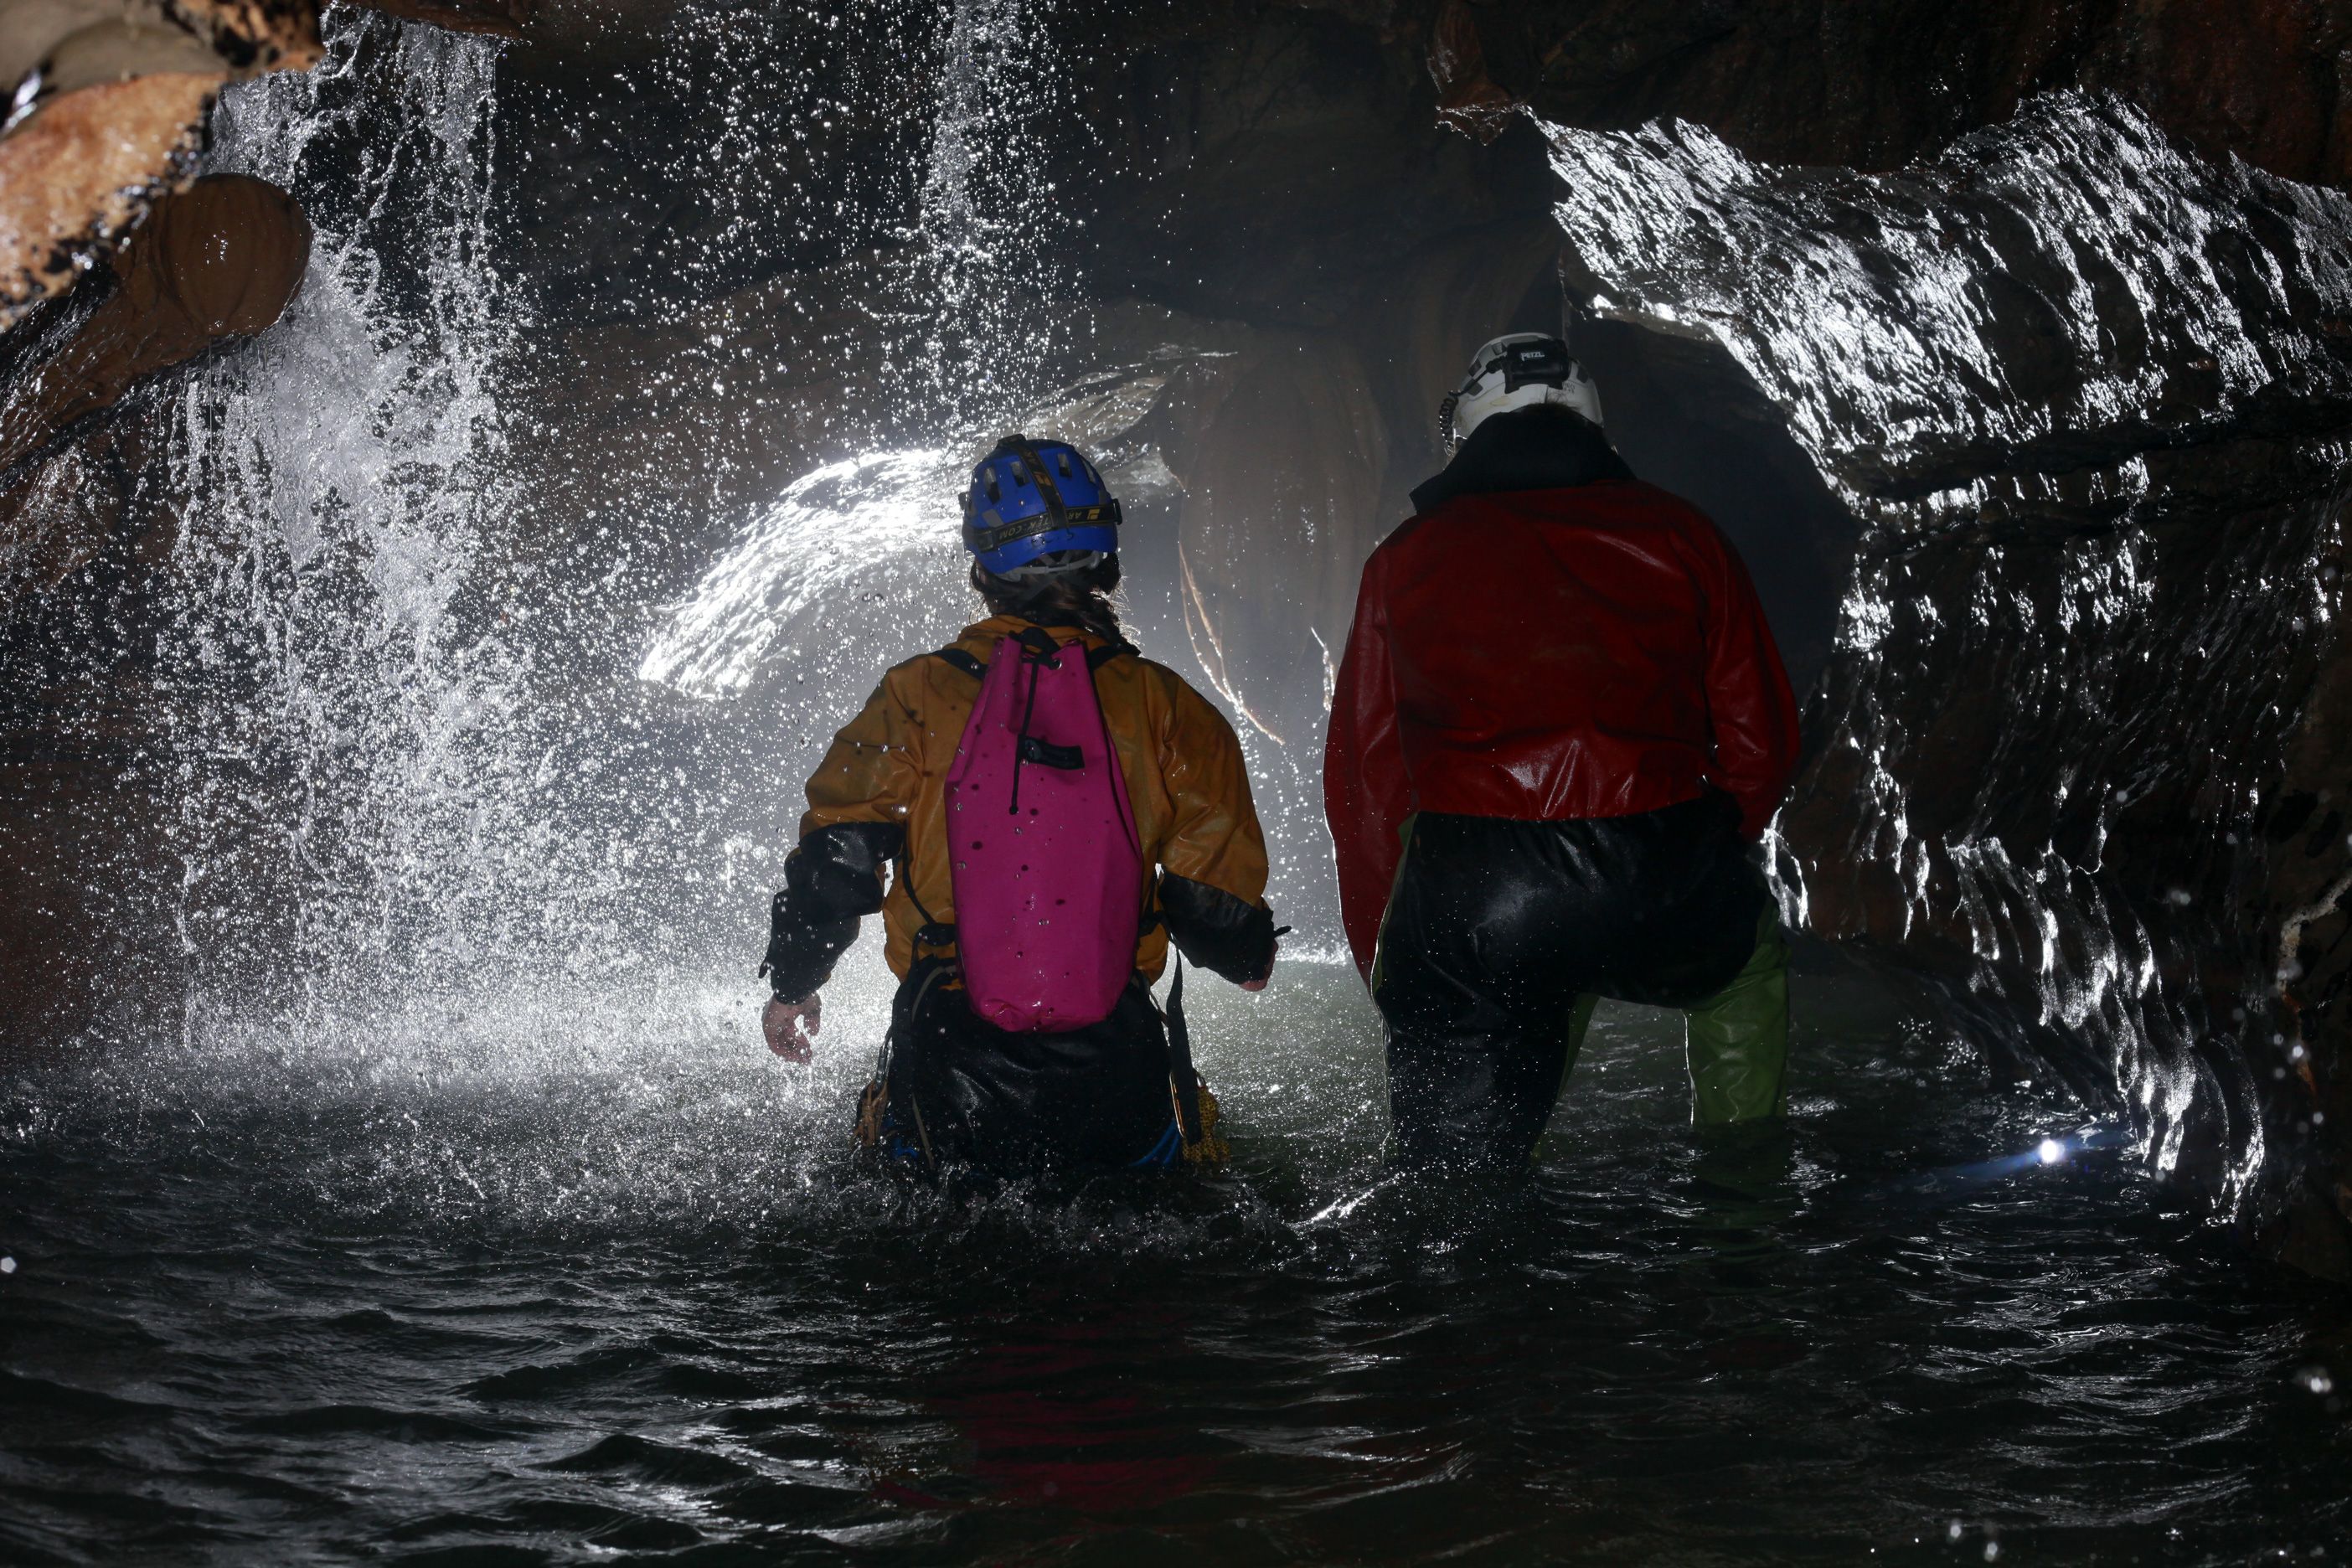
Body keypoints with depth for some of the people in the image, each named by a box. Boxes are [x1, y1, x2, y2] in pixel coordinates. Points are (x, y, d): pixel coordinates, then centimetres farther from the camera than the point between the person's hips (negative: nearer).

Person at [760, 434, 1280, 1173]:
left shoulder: (918, 696, -1)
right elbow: (1217, 884, 3)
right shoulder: (1163, 706, -1)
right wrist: (1246, 956, 26)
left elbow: (837, 857, 1)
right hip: (1112, 1073, 0)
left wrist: (795, 982, 17)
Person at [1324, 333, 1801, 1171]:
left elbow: (1360, 781, 12)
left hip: (1463, 909, 0)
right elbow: (1760, 743, 13)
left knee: (1452, 1161, 10)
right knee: (1752, 957, 34)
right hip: (1664, 897, 1)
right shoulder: (1679, 534, 13)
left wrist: (1386, 962, 20)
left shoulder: (1405, 556, 14)